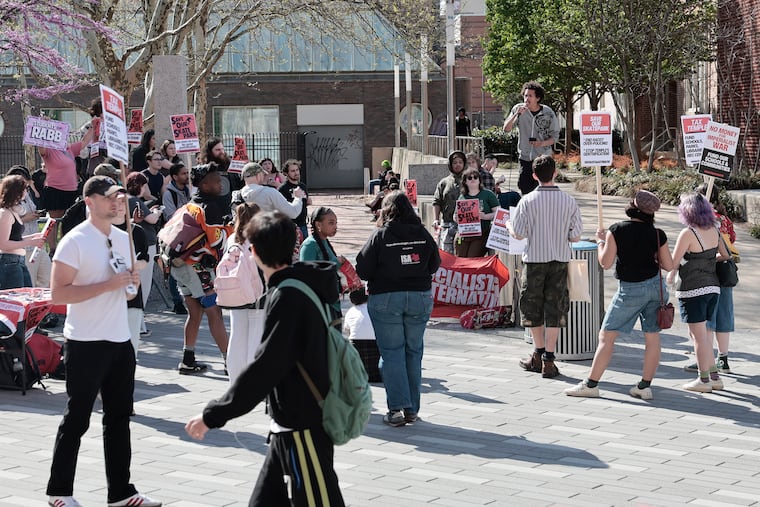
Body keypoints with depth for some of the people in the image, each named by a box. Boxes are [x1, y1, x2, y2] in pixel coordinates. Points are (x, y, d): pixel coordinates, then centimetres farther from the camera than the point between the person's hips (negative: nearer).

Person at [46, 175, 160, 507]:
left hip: (120, 342, 7)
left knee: (119, 418, 10)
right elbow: (58, 294, -17)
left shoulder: (124, 239, 11)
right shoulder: (75, 241, -11)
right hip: (86, 343, -7)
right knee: (77, 419, 2)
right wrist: (107, 285, -22)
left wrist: (133, 284, -2)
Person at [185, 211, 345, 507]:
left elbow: (265, 369, -24)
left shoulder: (287, 297, -20)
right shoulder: (302, 286, 9)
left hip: (304, 429, -10)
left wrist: (213, 415, -20)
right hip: (289, 426, 10)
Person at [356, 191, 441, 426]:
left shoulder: (380, 235, -9)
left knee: (392, 353, 2)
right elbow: (434, 265, 9)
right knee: (413, 352, 11)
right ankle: (412, 409, 14)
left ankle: (397, 408, -5)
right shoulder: (423, 234, 0)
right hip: (420, 297, 3)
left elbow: (363, 270, -7)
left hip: (386, 298, -3)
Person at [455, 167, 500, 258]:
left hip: (481, 236, -4)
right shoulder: (462, 197, 15)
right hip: (464, 236, 4)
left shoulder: (488, 194, 5)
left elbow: (497, 213, 0)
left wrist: (484, 216, -16)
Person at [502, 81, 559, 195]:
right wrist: (516, 114, -19)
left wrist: (542, 143, -19)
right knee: (525, 189, 1)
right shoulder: (518, 109, -1)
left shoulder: (548, 113, -5)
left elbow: (555, 136, 0)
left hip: (543, 158, -2)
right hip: (525, 158, 2)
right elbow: (506, 129, -5)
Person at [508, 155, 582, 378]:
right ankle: (548, 360, 3)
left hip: (535, 260, -1)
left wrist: (508, 224, 14)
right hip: (560, 261, 1)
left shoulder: (528, 201, -10)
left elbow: (518, 234, -7)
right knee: (555, 310, 5)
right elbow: (575, 237, -1)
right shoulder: (569, 201, -5)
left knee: (533, 308, 14)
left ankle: (539, 355, 23)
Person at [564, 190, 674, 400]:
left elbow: (606, 263, -9)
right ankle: (645, 386, 9)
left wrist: (601, 241, 6)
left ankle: (591, 384, 3)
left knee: (606, 336, 3)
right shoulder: (658, 235, -3)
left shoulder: (617, 231, -11)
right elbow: (669, 265, 3)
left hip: (630, 289, -3)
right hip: (656, 285, 3)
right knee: (652, 337, 8)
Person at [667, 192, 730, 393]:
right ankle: (714, 376, 18)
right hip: (712, 287, 7)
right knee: (699, 333, 17)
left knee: (699, 335, -1)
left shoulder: (688, 233, -16)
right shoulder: (713, 231, 5)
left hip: (693, 289, -7)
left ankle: (704, 380, 5)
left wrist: (671, 275, 9)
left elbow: (674, 262, -11)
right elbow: (724, 255, 18)